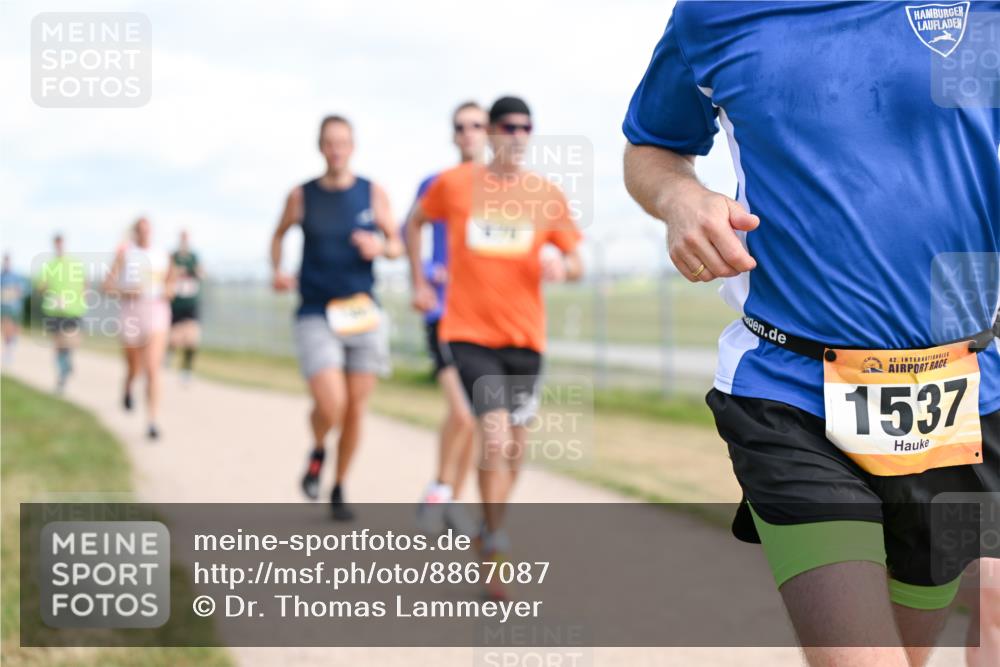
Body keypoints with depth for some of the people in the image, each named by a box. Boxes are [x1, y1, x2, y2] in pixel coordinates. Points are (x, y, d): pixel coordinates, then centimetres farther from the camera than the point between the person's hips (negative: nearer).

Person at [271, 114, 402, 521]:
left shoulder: (373, 194, 2)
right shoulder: (301, 196, 1)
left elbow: (397, 245, 10)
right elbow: (279, 234, 18)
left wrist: (380, 247, -13)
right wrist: (277, 270, 0)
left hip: (363, 315, 2)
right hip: (316, 317, -2)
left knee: (356, 411, 6)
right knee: (331, 407, -18)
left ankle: (339, 490, 26)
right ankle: (317, 453, 17)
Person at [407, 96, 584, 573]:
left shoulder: (547, 194, 2)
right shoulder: (453, 184, -2)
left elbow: (576, 264, 7)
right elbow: (415, 222, 17)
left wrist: (561, 268, -16)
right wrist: (418, 282, 12)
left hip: (524, 336, 3)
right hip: (469, 332, -3)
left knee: (513, 445, 12)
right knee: (496, 435, -18)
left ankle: (489, 528, 35)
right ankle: (496, 546, -6)